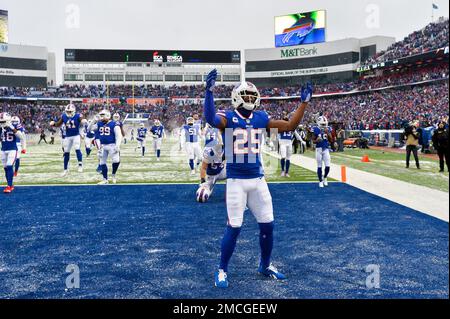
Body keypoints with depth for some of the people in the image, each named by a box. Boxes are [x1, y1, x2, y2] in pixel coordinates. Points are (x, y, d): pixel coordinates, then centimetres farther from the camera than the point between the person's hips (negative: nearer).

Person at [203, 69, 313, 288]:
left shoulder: (261, 118, 6)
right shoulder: (227, 118, -9)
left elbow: (290, 126, 8)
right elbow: (210, 119, -32)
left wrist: (304, 103, 4)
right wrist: (209, 91, -43)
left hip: (258, 179, 5)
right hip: (236, 180, -5)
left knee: (267, 225, 10)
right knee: (234, 227, -4)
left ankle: (265, 265, 32)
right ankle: (222, 270, 16)